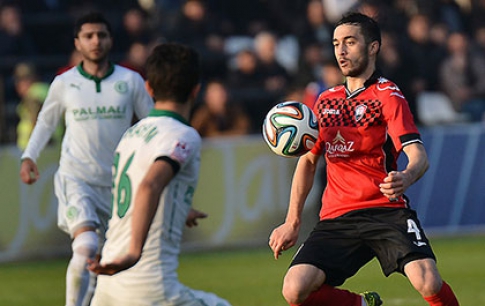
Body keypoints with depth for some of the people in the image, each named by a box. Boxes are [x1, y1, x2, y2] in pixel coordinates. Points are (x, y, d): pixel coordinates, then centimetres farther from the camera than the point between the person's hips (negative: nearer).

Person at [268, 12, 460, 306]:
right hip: (336, 217, 5)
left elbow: (418, 155, -16)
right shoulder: (326, 101, 14)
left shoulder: (387, 95, -3)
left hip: (386, 211, -5)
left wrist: (406, 177, -39)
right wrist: (293, 221, 16)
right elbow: (308, 160, 25)